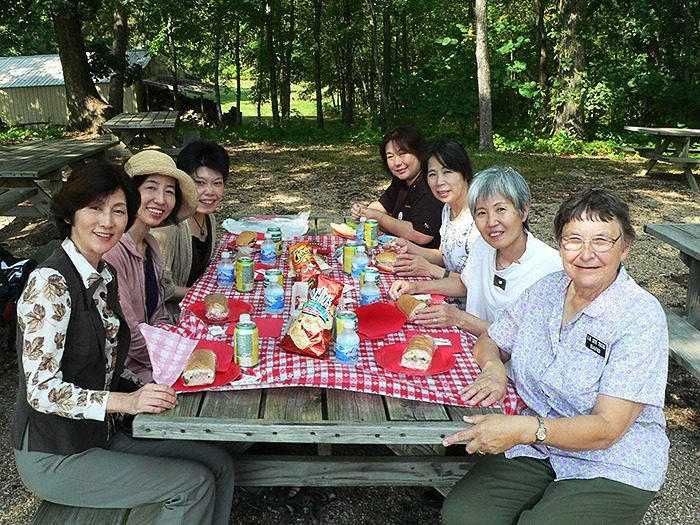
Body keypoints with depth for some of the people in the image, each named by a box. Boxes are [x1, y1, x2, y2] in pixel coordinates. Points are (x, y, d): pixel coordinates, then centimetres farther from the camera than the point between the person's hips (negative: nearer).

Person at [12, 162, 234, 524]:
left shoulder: (104, 276, 5)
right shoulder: (49, 283, -22)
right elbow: (41, 390, -23)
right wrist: (126, 401, -32)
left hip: (103, 435, 8)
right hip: (53, 458, -8)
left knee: (218, 464, 0)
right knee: (194, 485, -13)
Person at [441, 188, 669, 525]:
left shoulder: (641, 317, -16)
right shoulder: (546, 290, 1)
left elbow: (607, 428, -21)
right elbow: (489, 343, 13)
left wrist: (523, 428, -35)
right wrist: (493, 368, -11)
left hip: (612, 466, -3)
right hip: (536, 448, 4)